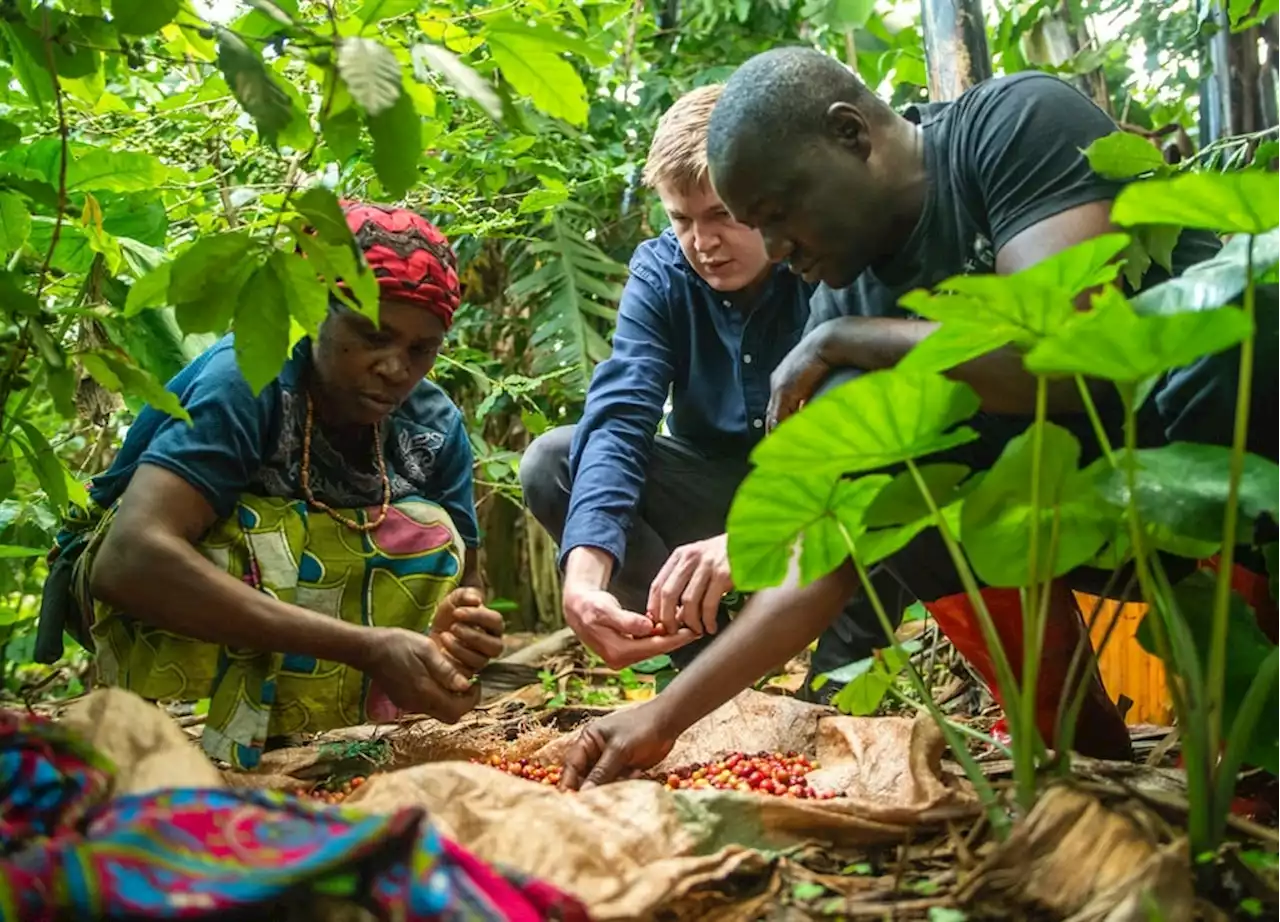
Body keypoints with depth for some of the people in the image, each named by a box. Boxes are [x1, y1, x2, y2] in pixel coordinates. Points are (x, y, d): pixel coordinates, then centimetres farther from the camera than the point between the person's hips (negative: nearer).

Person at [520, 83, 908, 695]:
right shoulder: (660, 272, -11)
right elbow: (618, 416, -23)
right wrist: (584, 571, -42)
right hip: (715, 485, 4)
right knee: (551, 463, -17)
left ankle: (837, 682, -13)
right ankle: (709, 654, -11)